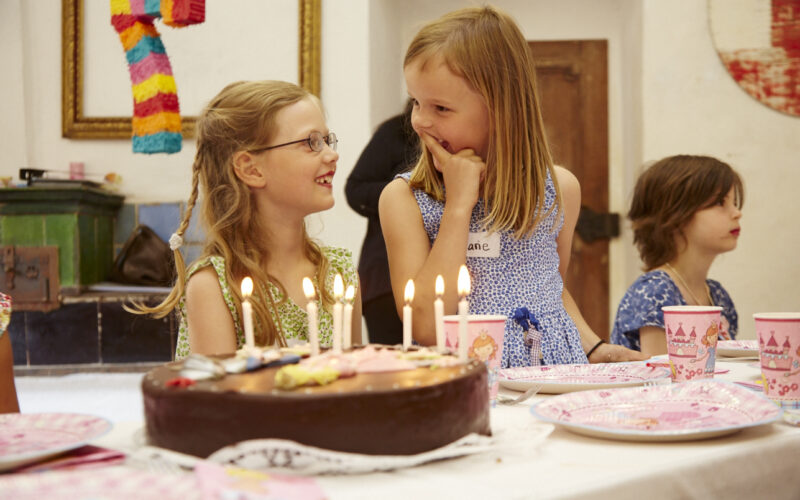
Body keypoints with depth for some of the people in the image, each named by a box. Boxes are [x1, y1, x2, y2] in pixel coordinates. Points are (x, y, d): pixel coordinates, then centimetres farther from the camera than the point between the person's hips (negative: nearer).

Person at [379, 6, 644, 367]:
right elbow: (426, 328, -14)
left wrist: (593, 347, 8)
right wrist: (459, 205, -14)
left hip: (560, 375, 4)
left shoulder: (560, 188, 5)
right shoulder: (404, 197, -4)